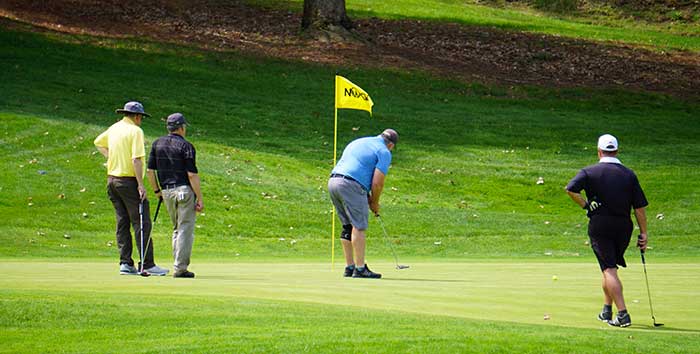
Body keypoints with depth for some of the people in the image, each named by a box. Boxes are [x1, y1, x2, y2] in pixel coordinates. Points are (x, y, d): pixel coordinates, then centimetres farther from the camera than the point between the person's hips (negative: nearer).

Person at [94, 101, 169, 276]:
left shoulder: (114, 128, 12)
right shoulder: (135, 131, -11)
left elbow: (98, 142, 30)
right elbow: (136, 159, -19)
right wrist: (140, 184, -18)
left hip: (112, 179, 8)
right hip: (128, 180, -8)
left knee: (122, 223, 10)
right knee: (142, 223, -6)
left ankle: (125, 263, 7)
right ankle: (147, 264, -9)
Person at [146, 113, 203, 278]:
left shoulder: (157, 143, 8)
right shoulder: (186, 146, -8)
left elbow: (150, 170, 7)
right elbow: (192, 174, -13)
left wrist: (156, 190, 20)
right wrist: (200, 198, -9)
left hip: (167, 192, 6)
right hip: (185, 190, -6)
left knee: (177, 229, 18)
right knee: (186, 229, -3)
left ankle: (179, 265, 15)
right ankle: (180, 268, -7)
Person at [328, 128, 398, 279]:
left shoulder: (357, 142, 26)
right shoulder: (384, 152, 2)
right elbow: (377, 183, -6)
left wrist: (368, 197, 24)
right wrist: (375, 203, 12)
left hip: (333, 181, 8)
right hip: (351, 186, -8)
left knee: (348, 226, 15)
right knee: (358, 227, -3)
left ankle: (349, 267, 16)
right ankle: (360, 268, -5)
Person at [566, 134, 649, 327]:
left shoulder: (590, 172, -2)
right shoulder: (629, 174, 6)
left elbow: (571, 189, -19)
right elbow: (640, 206, 3)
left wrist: (585, 205, -5)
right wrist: (643, 233, 7)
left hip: (599, 225, -4)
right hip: (624, 225, 4)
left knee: (609, 270, -6)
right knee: (610, 268, 21)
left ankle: (622, 314, -17)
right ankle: (607, 310, 26)